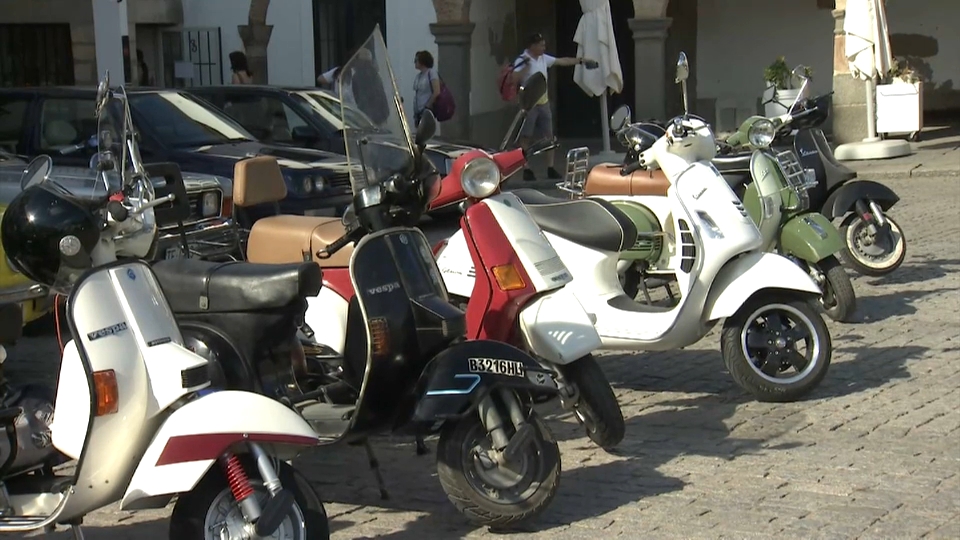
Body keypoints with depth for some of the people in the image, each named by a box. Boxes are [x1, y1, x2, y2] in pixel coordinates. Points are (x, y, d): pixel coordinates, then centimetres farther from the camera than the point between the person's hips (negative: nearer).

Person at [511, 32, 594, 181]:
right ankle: (526, 170, 2)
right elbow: (514, 79, -23)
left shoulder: (543, 58, 9)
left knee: (548, 135, 6)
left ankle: (551, 168, 10)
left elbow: (562, 61, 19)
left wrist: (581, 60, 21)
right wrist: (525, 67, -31)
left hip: (543, 103, 7)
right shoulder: (522, 60, -12)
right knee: (526, 137, -1)